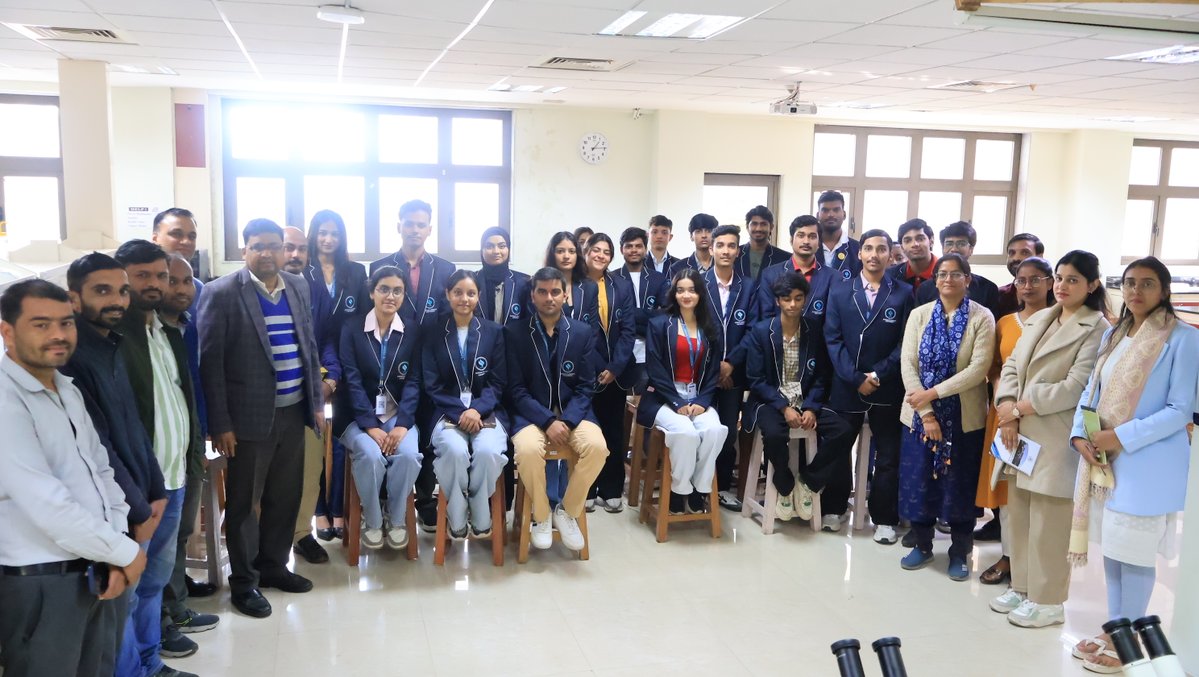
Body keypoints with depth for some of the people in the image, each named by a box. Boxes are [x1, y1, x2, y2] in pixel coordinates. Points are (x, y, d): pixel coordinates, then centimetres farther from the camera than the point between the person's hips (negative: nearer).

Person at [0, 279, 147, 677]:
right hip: (42, 584, -8)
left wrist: (116, 554, -2)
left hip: (100, 573, 8)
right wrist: (125, 553, -12)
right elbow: (46, 503, -23)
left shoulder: (68, 392, 11)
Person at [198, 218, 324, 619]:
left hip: (292, 411, 5)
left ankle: (273, 566, 33)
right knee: (244, 502, 7)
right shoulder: (222, 293, -9)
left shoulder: (298, 288, 8)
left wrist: (316, 402, 11)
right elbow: (210, 361, -10)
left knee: (285, 496, 15)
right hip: (250, 416, -5)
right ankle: (244, 581, 21)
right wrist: (220, 423, -12)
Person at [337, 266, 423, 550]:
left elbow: (414, 381, -2)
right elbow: (352, 380, -7)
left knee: (408, 454, -29)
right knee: (371, 455, -30)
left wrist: (402, 424, -17)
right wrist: (371, 426, -18)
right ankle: (372, 521, -5)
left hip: (399, 415, 1)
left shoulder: (413, 330, 4)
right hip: (359, 416, -1)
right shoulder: (351, 329, 0)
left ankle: (396, 519, -4)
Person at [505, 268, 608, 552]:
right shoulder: (514, 332, -1)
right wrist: (547, 421, -19)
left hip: (572, 411, 2)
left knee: (597, 446, -28)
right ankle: (541, 516, -5)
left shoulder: (584, 332, 3)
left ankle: (567, 511, -3)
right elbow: (516, 389, -6)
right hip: (531, 413, -2)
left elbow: (585, 387, 1)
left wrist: (567, 421, -16)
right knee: (528, 449, -34)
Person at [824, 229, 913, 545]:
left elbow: (905, 344, -3)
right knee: (837, 451, 10)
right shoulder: (839, 292, 5)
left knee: (888, 457, 5)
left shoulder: (904, 293, 1)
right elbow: (832, 339, -2)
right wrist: (856, 379, -12)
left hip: (888, 390, -1)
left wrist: (878, 375, -13)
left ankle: (884, 519, 17)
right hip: (846, 387, 1)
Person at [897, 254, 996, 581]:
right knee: (918, 479, 7)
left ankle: (959, 552, 23)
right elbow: (908, 365, -3)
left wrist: (934, 393, -19)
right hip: (920, 414, 2)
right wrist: (925, 413, -12)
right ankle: (923, 545, 26)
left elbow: (979, 368, -14)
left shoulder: (982, 317, -4)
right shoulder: (919, 315, 4)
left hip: (964, 417, -2)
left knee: (959, 484, 7)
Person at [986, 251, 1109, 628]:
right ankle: (1022, 587, 25)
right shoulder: (1038, 319, 15)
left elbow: (1076, 387, -15)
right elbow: (1011, 366, 10)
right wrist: (1007, 408, -7)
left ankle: (1048, 600, 12)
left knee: (1048, 522, 0)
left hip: (1056, 438, -7)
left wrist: (1021, 407, -11)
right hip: (1020, 432, 7)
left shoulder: (1097, 329, -6)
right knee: (1018, 514, 12)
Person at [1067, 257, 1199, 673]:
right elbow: (1092, 391, 11)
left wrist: (1123, 437, -19)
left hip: (1147, 463, -6)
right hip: (1103, 459, 6)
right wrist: (1080, 435, -6)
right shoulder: (1112, 335, 11)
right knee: (1112, 547, 13)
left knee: (1135, 552, 1)